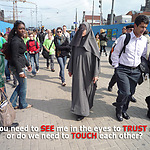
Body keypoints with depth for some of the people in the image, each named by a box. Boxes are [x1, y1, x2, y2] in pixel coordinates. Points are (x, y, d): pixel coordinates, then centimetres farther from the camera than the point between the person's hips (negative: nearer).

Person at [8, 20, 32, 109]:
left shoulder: (20, 39, 11)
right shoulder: (15, 41, -19)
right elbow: (14, 58, -22)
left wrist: (28, 64, 22)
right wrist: (20, 71, -22)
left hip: (20, 65, 10)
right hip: (17, 66, -10)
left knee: (21, 84, 19)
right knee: (23, 86, 6)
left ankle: (12, 103, 29)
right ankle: (23, 104, 27)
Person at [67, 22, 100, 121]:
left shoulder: (92, 42, -9)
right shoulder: (77, 41, 5)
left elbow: (96, 58, -10)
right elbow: (73, 56, 12)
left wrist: (96, 74, -14)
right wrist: (70, 69, 14)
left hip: (87, 71, -4)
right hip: (77, 71, 4)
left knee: (87, 89, 7)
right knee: (78, 89, 8)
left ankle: (83, 111, 24)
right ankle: (80, 110, 23)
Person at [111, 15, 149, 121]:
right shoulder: (124, 38, -8)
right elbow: (115, 53, -2)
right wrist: (116, 67, -3)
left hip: (136, 71, 5)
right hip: (123, 70, -5)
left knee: (131, 93, 8)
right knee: (125, 92, -11)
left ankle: (124, 110, 32)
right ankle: (118, 111, 16)